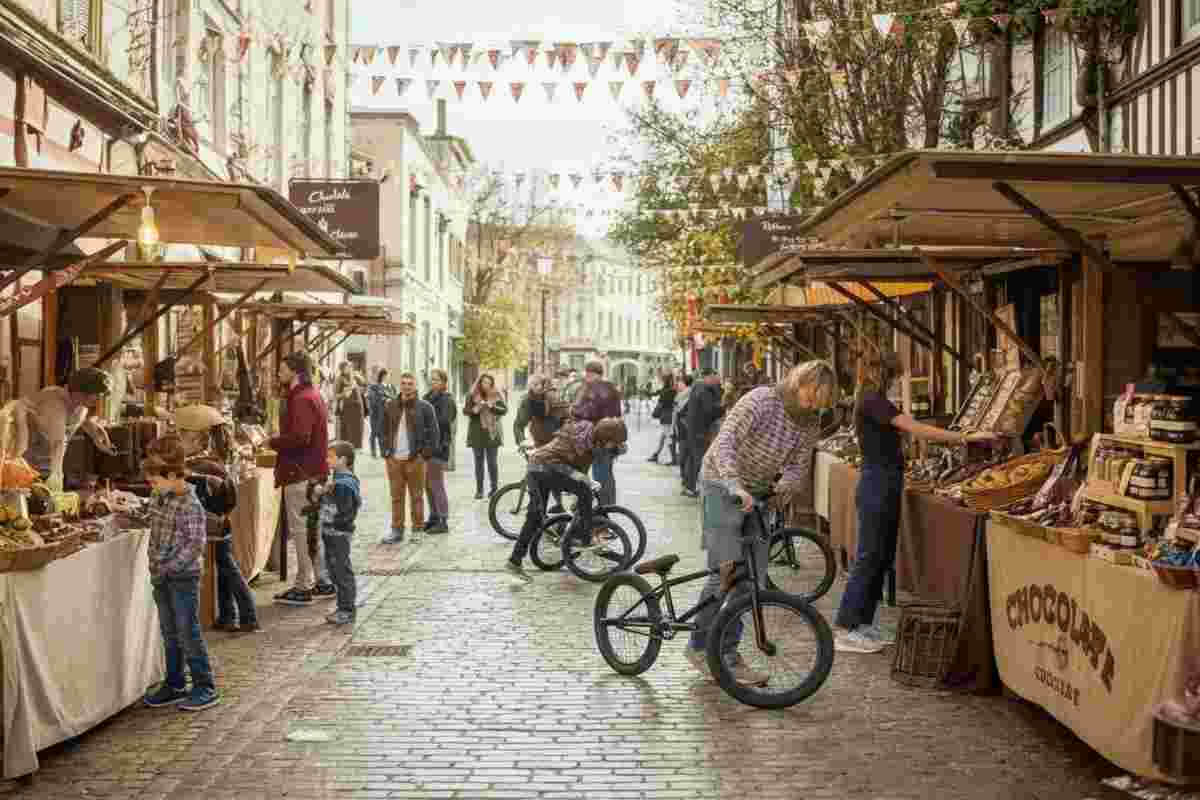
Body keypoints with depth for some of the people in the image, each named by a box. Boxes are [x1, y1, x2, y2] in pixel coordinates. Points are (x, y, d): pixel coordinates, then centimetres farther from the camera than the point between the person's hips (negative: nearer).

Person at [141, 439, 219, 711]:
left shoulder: (190, 505, -18)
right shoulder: (159, 499, 7)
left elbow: (195, 545, -21)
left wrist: (168, 567, -21)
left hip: (184, 576, -8)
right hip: (162, 577, 8)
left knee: (188, 632, -3)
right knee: (169, 633, 15)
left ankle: (205, 688, 5)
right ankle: (174, 685, 26)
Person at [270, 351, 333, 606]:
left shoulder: (301, 399, -16)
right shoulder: (312, 396, 17)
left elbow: (299, 437, -27)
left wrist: (271, 441, -13)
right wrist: (277, 442, 11)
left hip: (300, 475, -11)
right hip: (314, 471, 11)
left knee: (301, 530, -4)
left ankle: (303, 587, 1)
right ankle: (324, 582, 22)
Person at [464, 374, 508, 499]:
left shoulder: (496, 395, 3)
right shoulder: (472, 396, 4)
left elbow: (504, 409, -1)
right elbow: (465, 410, 4)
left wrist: (492, 406, -17)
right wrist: (474, 410, -16)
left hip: (492, 433, -1)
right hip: (477, 433, 1)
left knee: (491, 461, -1)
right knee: (479, 461, 4)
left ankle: (494, 488, 10)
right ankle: (479, 489, 10)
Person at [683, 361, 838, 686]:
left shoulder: (811, 423, -3)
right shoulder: (760, 401, -24)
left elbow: (799, 465, 1)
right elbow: (724, 443, -34)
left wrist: (786, 485, -23)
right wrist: (735, 486, -48)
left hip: (758, 494, 7)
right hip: (723, 487, -7)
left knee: (752, 579, 5)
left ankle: (727, 655, 14)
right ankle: (699, 646, 4)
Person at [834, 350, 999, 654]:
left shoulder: (872, 401, 16)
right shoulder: (873, 401, -16)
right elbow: (917, 429, -22)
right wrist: (966, 437, -21)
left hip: (884, 483, 10)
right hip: (878, 483, -10)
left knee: (883, 557, 13)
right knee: (869, 557, -6)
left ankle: (863, 623, 19)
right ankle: (843, 629, -2)